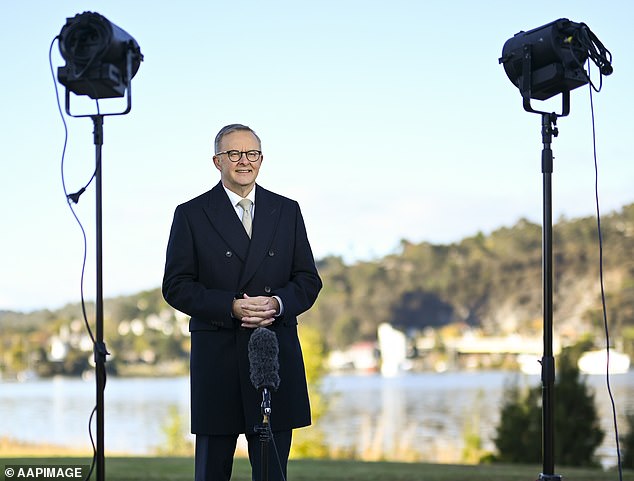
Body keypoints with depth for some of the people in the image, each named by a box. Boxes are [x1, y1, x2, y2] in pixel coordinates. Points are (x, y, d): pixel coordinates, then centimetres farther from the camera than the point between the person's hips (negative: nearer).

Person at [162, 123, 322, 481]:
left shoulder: (287, 211, 11)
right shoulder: (191, 214, 3)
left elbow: (309, 280, 9)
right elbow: (176, 286, -2)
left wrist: (278, 303, -12)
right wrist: (230, 307, -16)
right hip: (217, 357, -2)